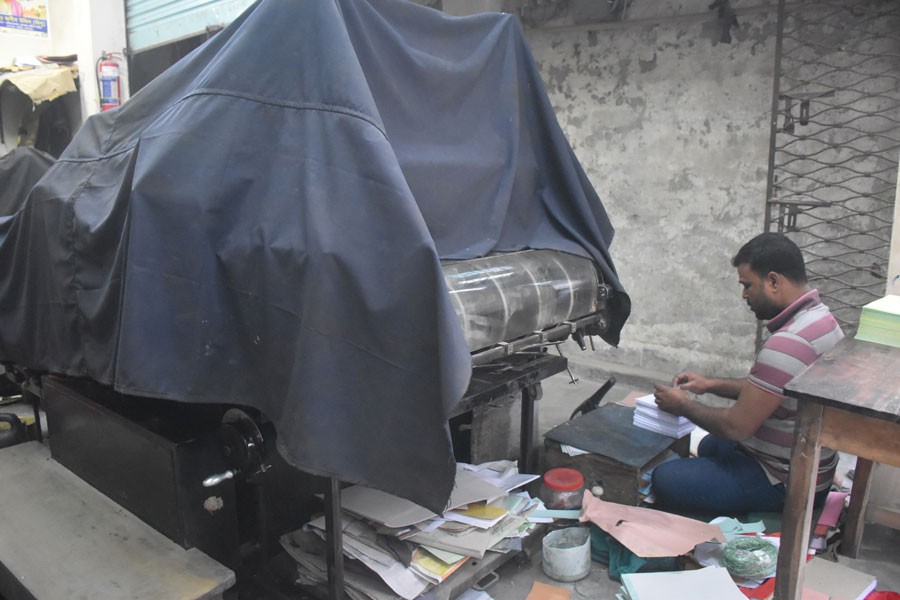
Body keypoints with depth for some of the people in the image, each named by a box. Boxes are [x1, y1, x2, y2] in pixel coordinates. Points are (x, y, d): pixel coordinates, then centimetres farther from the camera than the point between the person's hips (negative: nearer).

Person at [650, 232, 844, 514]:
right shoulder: (819, 315, 3)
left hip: (785, 483, -11)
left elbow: (737, 426, -27)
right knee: (709, 446, 32)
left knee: (665, 480, -16)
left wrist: (683, 405, -11)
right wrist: (711, 384, 6)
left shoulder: (787, 344, -32)